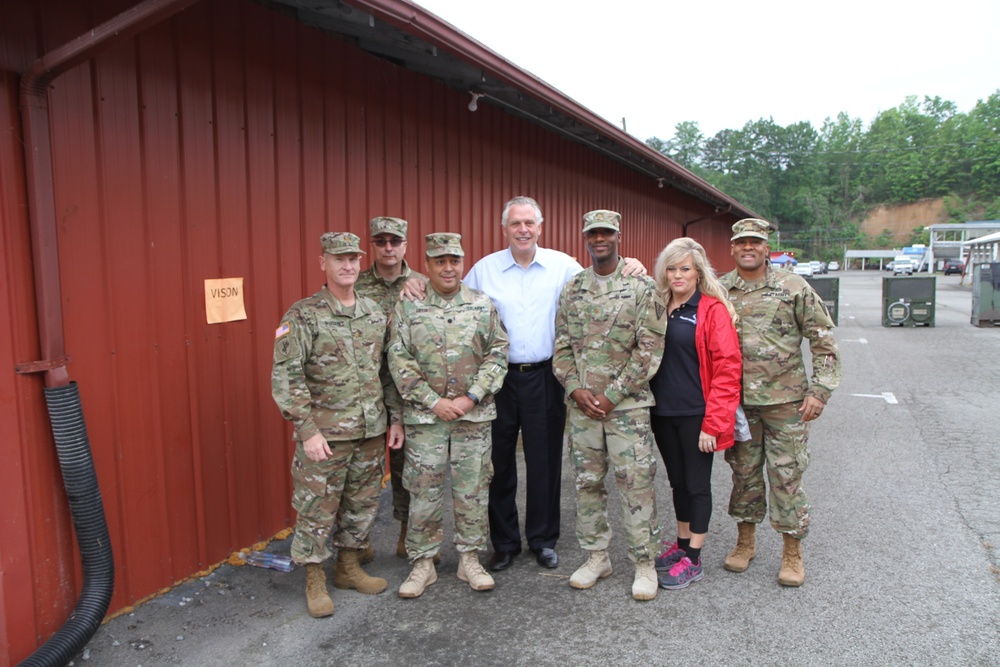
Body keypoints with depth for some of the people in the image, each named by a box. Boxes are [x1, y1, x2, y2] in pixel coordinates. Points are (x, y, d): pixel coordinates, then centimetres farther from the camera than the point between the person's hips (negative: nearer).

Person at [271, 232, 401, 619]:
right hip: (324, 433, -5)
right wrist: (307, 429, -18)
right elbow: (285, 376, -14)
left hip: (370, 431, 5)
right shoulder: (303, 316, -10)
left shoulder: (376, 313, 7)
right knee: (317, 508, 5)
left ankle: (349, 567, 35)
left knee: (362, 503, 16)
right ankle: (315, 582, 23)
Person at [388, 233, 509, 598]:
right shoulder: (407, 307, 0)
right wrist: (434, 401, -11)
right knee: (424, 490, 5)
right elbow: (399, 361, -4)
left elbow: (497, 354, 1)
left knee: (472, 489, 8)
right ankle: (422, 563, 20)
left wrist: (471, 397, -10)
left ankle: (470, 558, 24)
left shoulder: (483, 305, 3)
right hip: (424, 415, -1)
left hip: (474, 414, 1)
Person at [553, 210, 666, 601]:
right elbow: (562, 345, 8)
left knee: (636, 482, -1)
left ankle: (645, 563, 15)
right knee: (587, 482, 11)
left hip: (627, 404, -4)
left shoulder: (641, 287, -4)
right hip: (582, 405, 4)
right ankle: (597, 557, 26)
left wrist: (612, 395, -13)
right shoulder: (572, 290, 9)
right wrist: (576, 389, -7)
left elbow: (649, 350, -9)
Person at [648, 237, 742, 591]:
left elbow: (728, 368, -14)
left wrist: (713, 422, -16)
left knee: (697, 484, 6)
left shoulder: (713, 310, -9)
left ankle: (693, 559, 18)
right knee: (678, 481, 18)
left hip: (696, 415, -5)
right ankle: (681, 544, 33)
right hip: (663, 412, 6)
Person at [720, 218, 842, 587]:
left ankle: (793, 552, 18)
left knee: (787, 475, 3)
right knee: (744, 472, 12)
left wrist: (820, 390, -7)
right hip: (737, 401, 2)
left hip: (785, 400, -2)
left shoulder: (793, 287, -2)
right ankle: (746, 541, 29)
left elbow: (823, 341, 0)